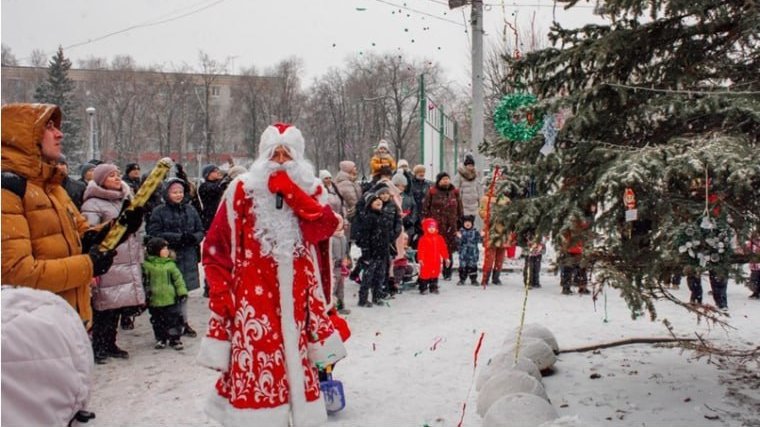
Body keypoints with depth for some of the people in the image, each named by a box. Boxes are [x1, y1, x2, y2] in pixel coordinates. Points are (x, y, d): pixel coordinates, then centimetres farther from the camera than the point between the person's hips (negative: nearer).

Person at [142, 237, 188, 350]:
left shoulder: (170, 264, -1)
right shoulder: (146, 265, -3)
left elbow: (178, 278, 0)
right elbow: (144, 281, 3)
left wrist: (182, 292, -4)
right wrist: (146, 292, -2)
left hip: (171, 299, 0)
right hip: (154, 300, 0)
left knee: (173, 320, 3)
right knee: (157, 321, 12)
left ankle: (174, 339, 16)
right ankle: (160, 339, 27)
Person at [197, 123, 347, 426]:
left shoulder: (310, 190, 8)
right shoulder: (243, 190, 0)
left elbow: (325, 228, -11)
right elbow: (217, 247, -1)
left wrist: (291, 193, -15)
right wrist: (220, 291, -7)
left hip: (295, 296, 3)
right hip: (253, 296, -3)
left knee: (295, 362, 11)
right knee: (254, 363, -6)